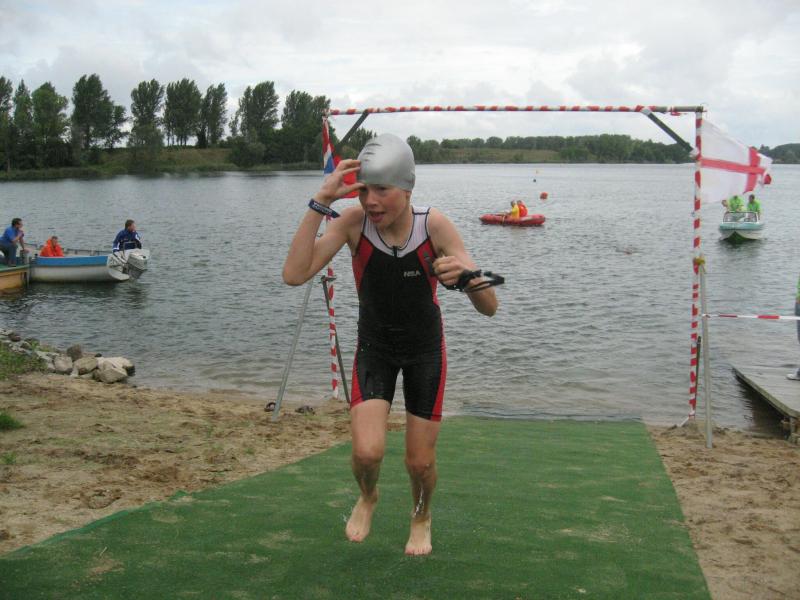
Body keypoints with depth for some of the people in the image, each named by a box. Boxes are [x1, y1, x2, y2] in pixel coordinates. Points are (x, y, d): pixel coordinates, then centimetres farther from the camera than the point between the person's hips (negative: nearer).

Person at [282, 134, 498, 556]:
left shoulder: (435, 226, -25)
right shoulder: (353, 222, -23)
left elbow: (489, 308, -25)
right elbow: (294, 275, -36)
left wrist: (466, 274, -47)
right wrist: (320, 202, -40)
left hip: (425, 350, 0)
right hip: (374, 348, 0)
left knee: (420, 462, 5)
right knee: (367, 452, -17)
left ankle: (421, 518, 41)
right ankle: (367, 497, 21)